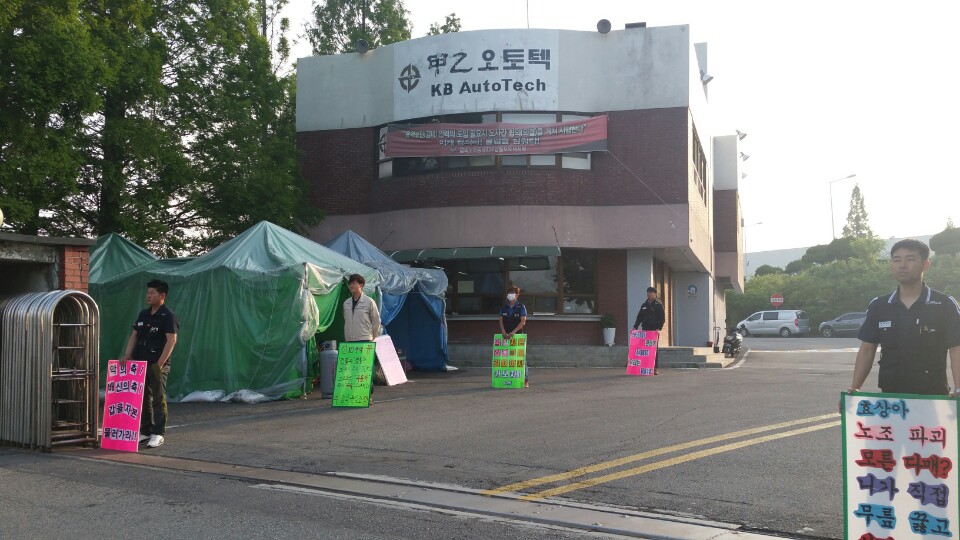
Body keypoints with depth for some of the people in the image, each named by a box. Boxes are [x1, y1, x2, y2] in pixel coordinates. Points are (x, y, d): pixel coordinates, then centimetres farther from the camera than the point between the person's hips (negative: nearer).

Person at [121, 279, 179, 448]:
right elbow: (134, 335, 17)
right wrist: (127, 355, 4)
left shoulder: (167, 316, -7)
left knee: (159, 399, -4)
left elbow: (171, 340, -15)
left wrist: (160, 363, -19)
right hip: (140, 362, 7)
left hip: (157, 364, -7)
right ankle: (145, 431, 19)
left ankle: (158, 434, -1)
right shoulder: (143, 314, 15)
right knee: (143, 398, 11)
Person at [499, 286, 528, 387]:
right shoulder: (503, 307, 12)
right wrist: (503, 331, -10)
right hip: (506, 336, 4)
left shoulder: (521, 307, 0)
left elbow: (523, 321, -9)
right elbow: (501, 320, 8)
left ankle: (526, 380, -3)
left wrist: (513, 332, -18)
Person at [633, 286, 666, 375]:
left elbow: (662, 318, -6)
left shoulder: (658, 305, 0)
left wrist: (659, 328, -18)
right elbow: (639, 317, 18)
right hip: (644, 329, 5)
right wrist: (635, 327, 8)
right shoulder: (644, 305, 16)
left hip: (654, 330, -5)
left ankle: (656, 368, 0)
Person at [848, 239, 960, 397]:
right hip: (889, 397, 3)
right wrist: (855, 388, -2)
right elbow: (867, 349, 8)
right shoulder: (878, 306, 7)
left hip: (933, 397, -3)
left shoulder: (944, 305, -2)